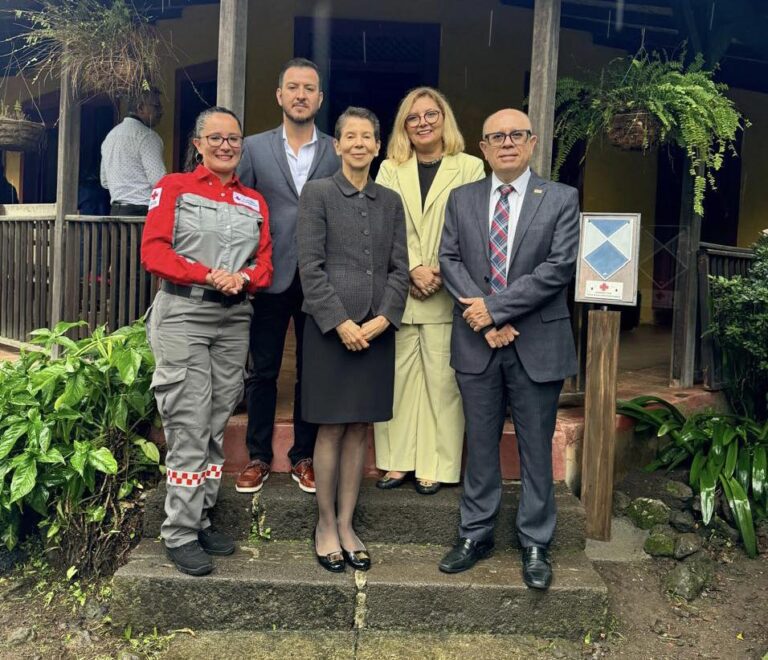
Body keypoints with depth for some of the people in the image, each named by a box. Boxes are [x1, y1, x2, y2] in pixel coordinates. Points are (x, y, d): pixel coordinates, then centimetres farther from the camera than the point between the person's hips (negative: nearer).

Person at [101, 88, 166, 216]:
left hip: (115, 210, 9)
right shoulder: (146, 135, -9)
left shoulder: (110, 135, 19)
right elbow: (158, 180, -16)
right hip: (142, 209, -9)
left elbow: (105, 182, 21)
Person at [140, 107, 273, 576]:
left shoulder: (255, 202, 15)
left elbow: (265, 265, 9)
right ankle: (180, 534, 6)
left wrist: (243, 278, -13)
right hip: (183, 316, -4)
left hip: (235, 320, 4)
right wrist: (210, 275, -19)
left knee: (216, 426, 9)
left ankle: (202, 518, 22)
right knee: (190, 428, -5)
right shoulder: (174, 187, 4)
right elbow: (153, 252, -7)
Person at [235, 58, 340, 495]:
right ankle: (259, 457, 23)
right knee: (262, 372, 8)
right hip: (270, 277, 0)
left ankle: (304, 457, 24)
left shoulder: (338, 152, 5)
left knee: (313, 372, 9)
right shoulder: (254, 148, 6)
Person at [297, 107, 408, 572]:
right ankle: (326, 524, 19)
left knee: (360, 429, 9)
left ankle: (346, 524, 21)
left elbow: (399, 268, 8)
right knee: (332, 429, 3)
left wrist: (384, 318, -7)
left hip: (377, 330, 4)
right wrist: (341, 323, -14)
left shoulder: (391, 201, 12)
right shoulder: (317, 194, 0)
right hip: (331, 328, -3)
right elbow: (311, 267, -7)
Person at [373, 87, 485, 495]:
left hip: (447, 294, -2)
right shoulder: (390, 170, 13)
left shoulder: (470, 167, 5)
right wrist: (414, 269, -12)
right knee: (398, 376, 5)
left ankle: (435, 465, 10)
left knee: (441, 378, 1)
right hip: (398, 290, 2)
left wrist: (443, 272, -13)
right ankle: (398, 459, 15)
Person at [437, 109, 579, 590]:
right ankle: (476, 535, 27)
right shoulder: (462, 199, 9)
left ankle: (535, 545, 23)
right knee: (480, 445, 13)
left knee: (536, 448, 8)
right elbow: (450, 260, 2)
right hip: (477, 342, 2)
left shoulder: (562, 199, 0)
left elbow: (560, 266, -10)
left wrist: (495, 308, -14)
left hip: (537, 344, -2)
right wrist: (483, 318, -11)